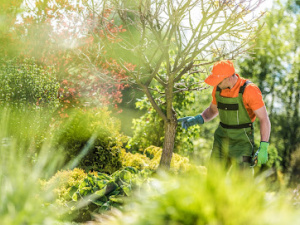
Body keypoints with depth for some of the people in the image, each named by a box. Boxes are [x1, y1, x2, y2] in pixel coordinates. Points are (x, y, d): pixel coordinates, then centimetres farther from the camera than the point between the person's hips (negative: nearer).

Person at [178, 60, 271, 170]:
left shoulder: (249, 90, -18)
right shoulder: (219, 88, 1)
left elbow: (264, 119, -17)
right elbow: (213, 110, 19)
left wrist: (263, 148, -25)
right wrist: (197, 119, 0)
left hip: (241, 141, -6)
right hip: (222, 140, 6)